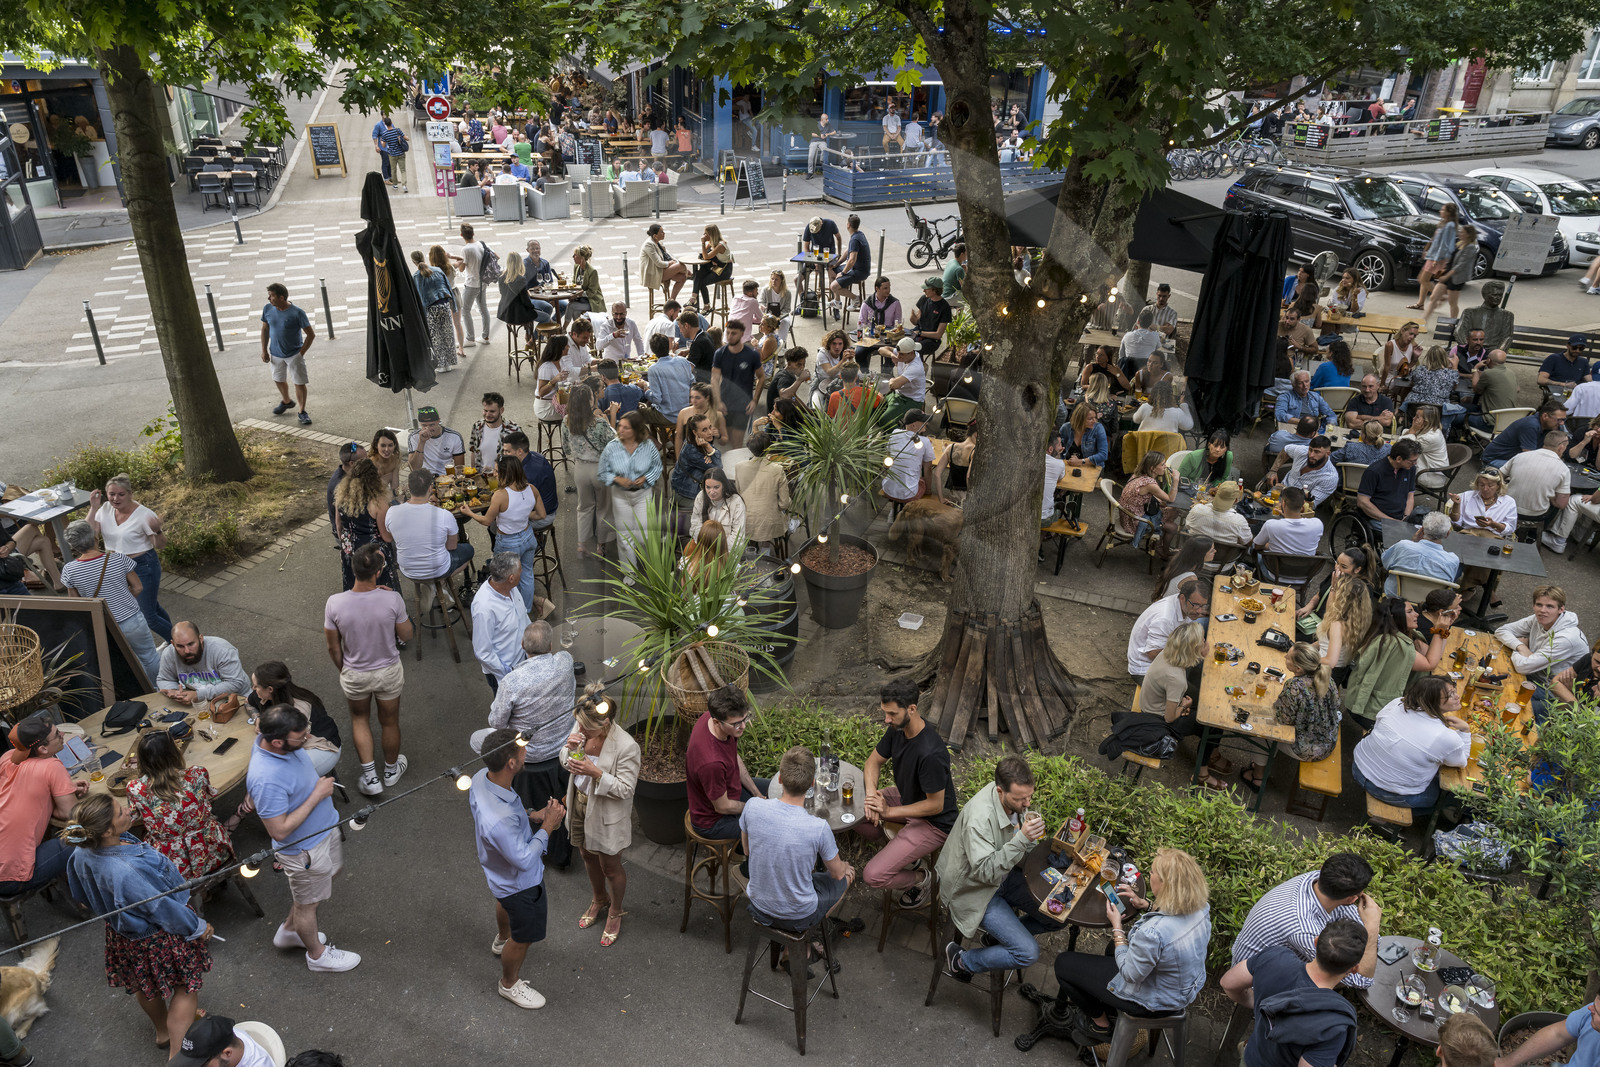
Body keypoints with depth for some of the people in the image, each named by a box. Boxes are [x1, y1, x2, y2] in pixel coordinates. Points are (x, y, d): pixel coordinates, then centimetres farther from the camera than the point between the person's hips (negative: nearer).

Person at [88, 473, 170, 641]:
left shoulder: (144, 514, -17)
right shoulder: (105, 509, -1)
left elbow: (160, 545, -13)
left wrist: (157, 531, -34)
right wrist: (93, 508, -15)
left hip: (143, 567, -6)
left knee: (147, 617, -4)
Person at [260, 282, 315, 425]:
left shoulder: (297, 313, -20)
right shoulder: (268, 309, -7)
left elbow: (311, 334, -13)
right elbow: (265, 329, 8)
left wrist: (301, 353, -12)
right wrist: (264, 350, 5)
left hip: (294, 354, -5)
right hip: (276, 354, 5)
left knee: (299, 383, -3)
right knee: (279, 380, 21)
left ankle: (302, 412, 13)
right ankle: (286, 402, 47)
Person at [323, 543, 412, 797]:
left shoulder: (335, 603, -24)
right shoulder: (392, 599, -28)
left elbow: (333, 647, -10)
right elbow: (407, 636, -11)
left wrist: (342, 670, 10)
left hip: (354, 675, 1)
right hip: (388, 672, 0)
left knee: (359, 719, 28)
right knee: (389, 722, 24)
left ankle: (370, 777, 30)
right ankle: (391, 770, 46)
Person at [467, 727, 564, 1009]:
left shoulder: (482, 777, -23)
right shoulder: (500, 820, -48)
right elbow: (523, 860, -32)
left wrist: (532, 815, -11)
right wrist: (547, 827, -25)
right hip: (520, 883, -8)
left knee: (505, 901, 40)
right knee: (523, 938, 21)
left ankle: (501, 940, 71)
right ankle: (509, 984, 49)